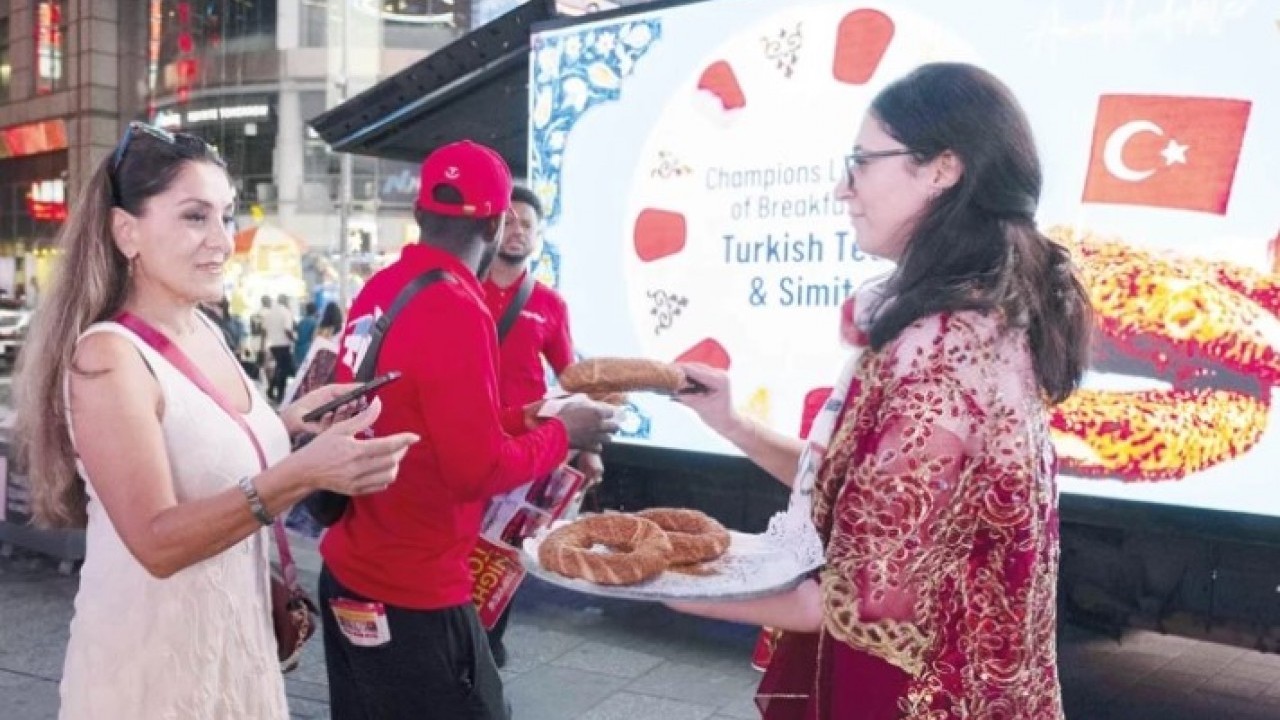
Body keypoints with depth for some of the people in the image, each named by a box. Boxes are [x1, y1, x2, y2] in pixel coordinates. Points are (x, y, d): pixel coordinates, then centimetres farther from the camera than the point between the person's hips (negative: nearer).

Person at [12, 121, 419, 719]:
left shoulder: (204, 332, 1)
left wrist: (289, 422, -2)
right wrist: (303, 473, -36)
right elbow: (157, 543, -26)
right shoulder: (108, 357, -21)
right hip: (152, 654, -7)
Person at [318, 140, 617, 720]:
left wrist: (517, 420, 13)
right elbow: (478, 470, -19)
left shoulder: (378, 291, 4)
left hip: (347, 575, 8)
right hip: (411, 596, -8)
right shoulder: (456, 309, -20)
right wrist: (562, 433, -5)